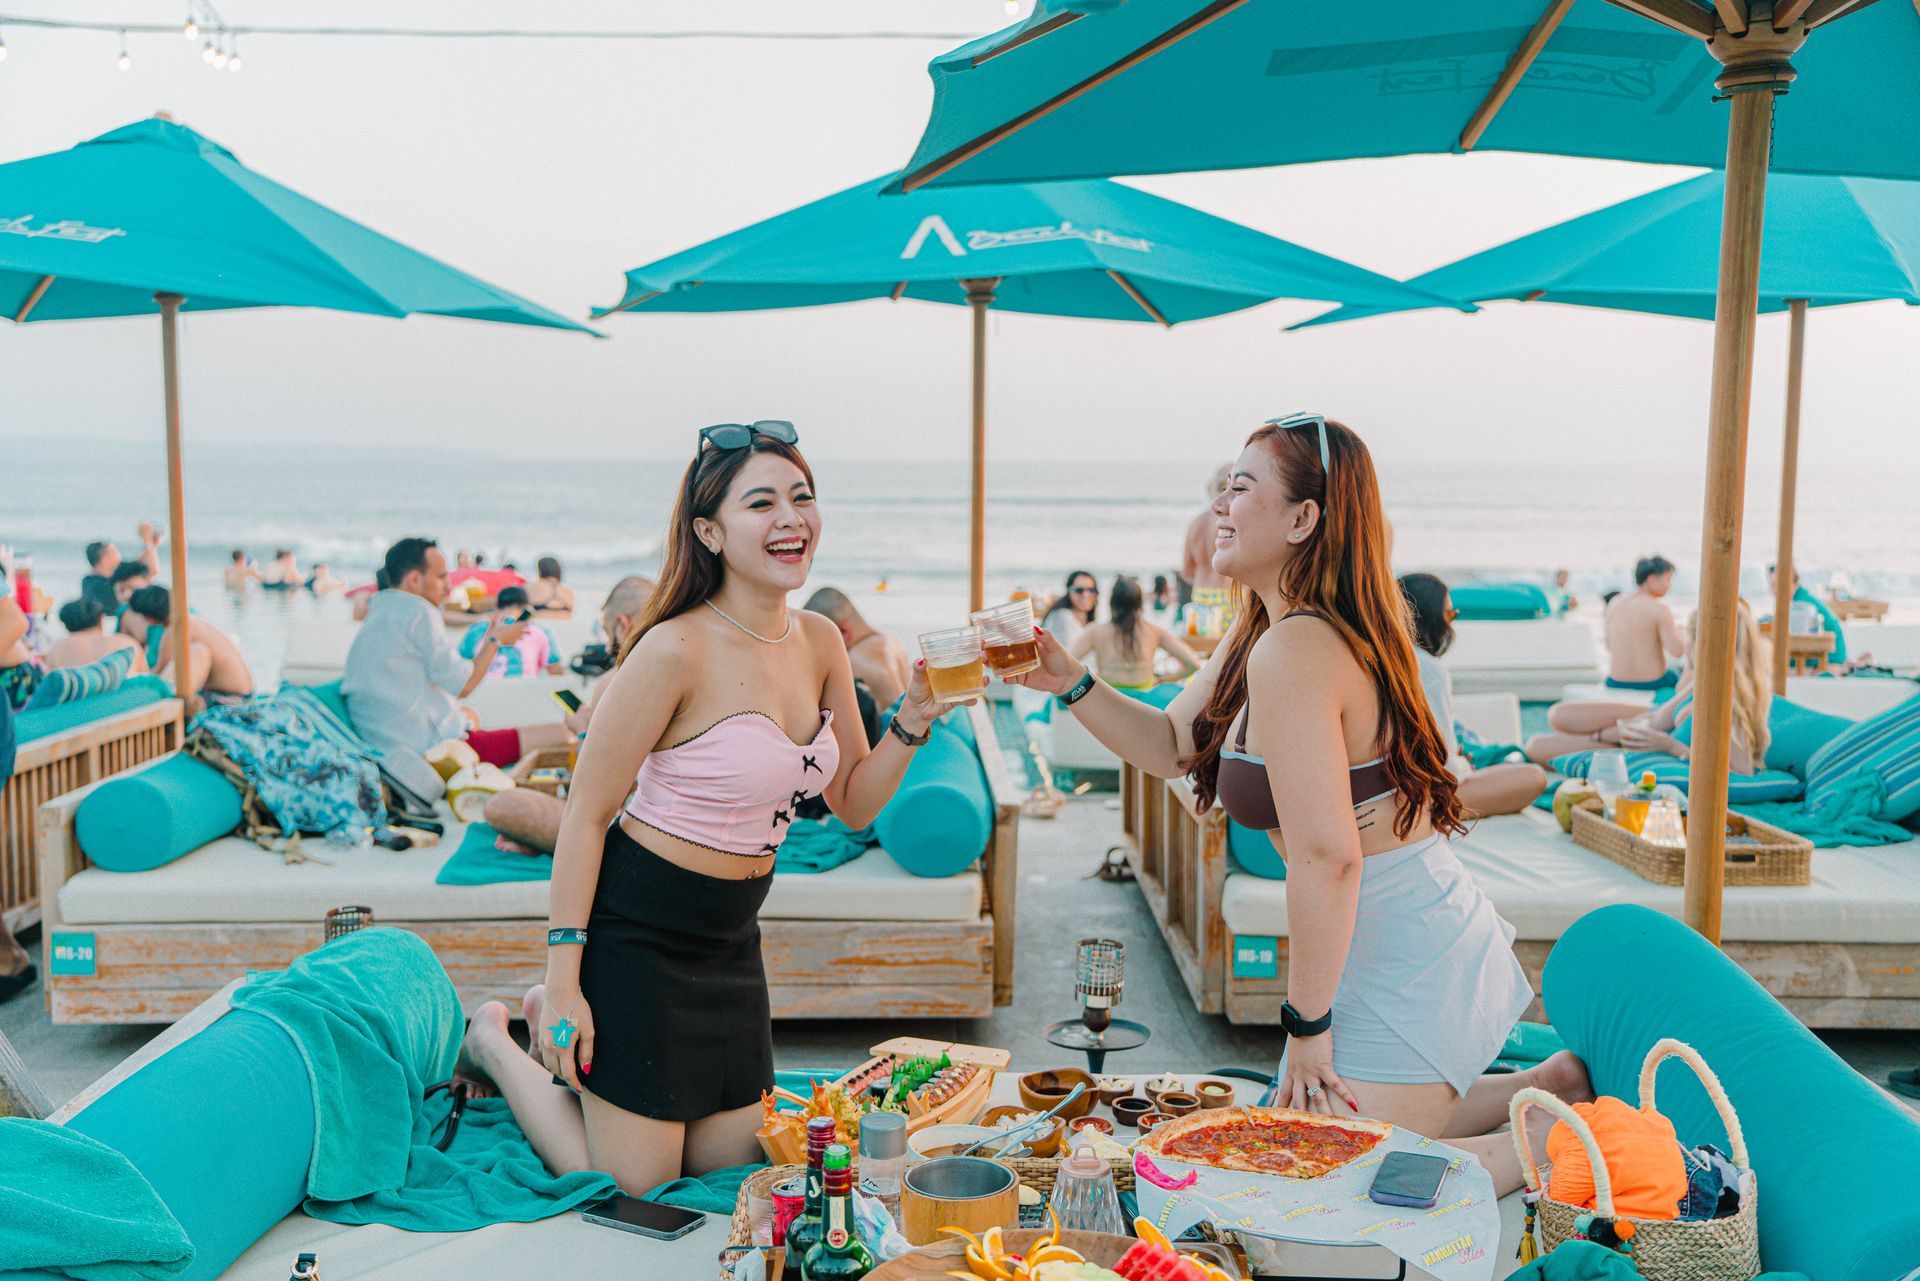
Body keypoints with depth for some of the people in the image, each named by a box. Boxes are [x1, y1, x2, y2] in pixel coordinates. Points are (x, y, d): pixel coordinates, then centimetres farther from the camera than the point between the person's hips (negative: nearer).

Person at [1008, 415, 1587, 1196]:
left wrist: (1307, 1026, -19)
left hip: (1406, 964, -10)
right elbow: (1172, 747, 19)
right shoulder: (1256, 635, 8)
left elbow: (1326, 854, -27)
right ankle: (1555, 1083, 26)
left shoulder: (1294, 650, -24)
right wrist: (1070, 684, 6)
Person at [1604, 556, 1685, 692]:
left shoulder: (1615, 603, 0)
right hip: (1652, 684, -4)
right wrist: (1675, 630, 2)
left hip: (1617, 684, 4)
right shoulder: (1659, 608, -15)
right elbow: (1677, 651, -19)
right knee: (1677, 678, 32)